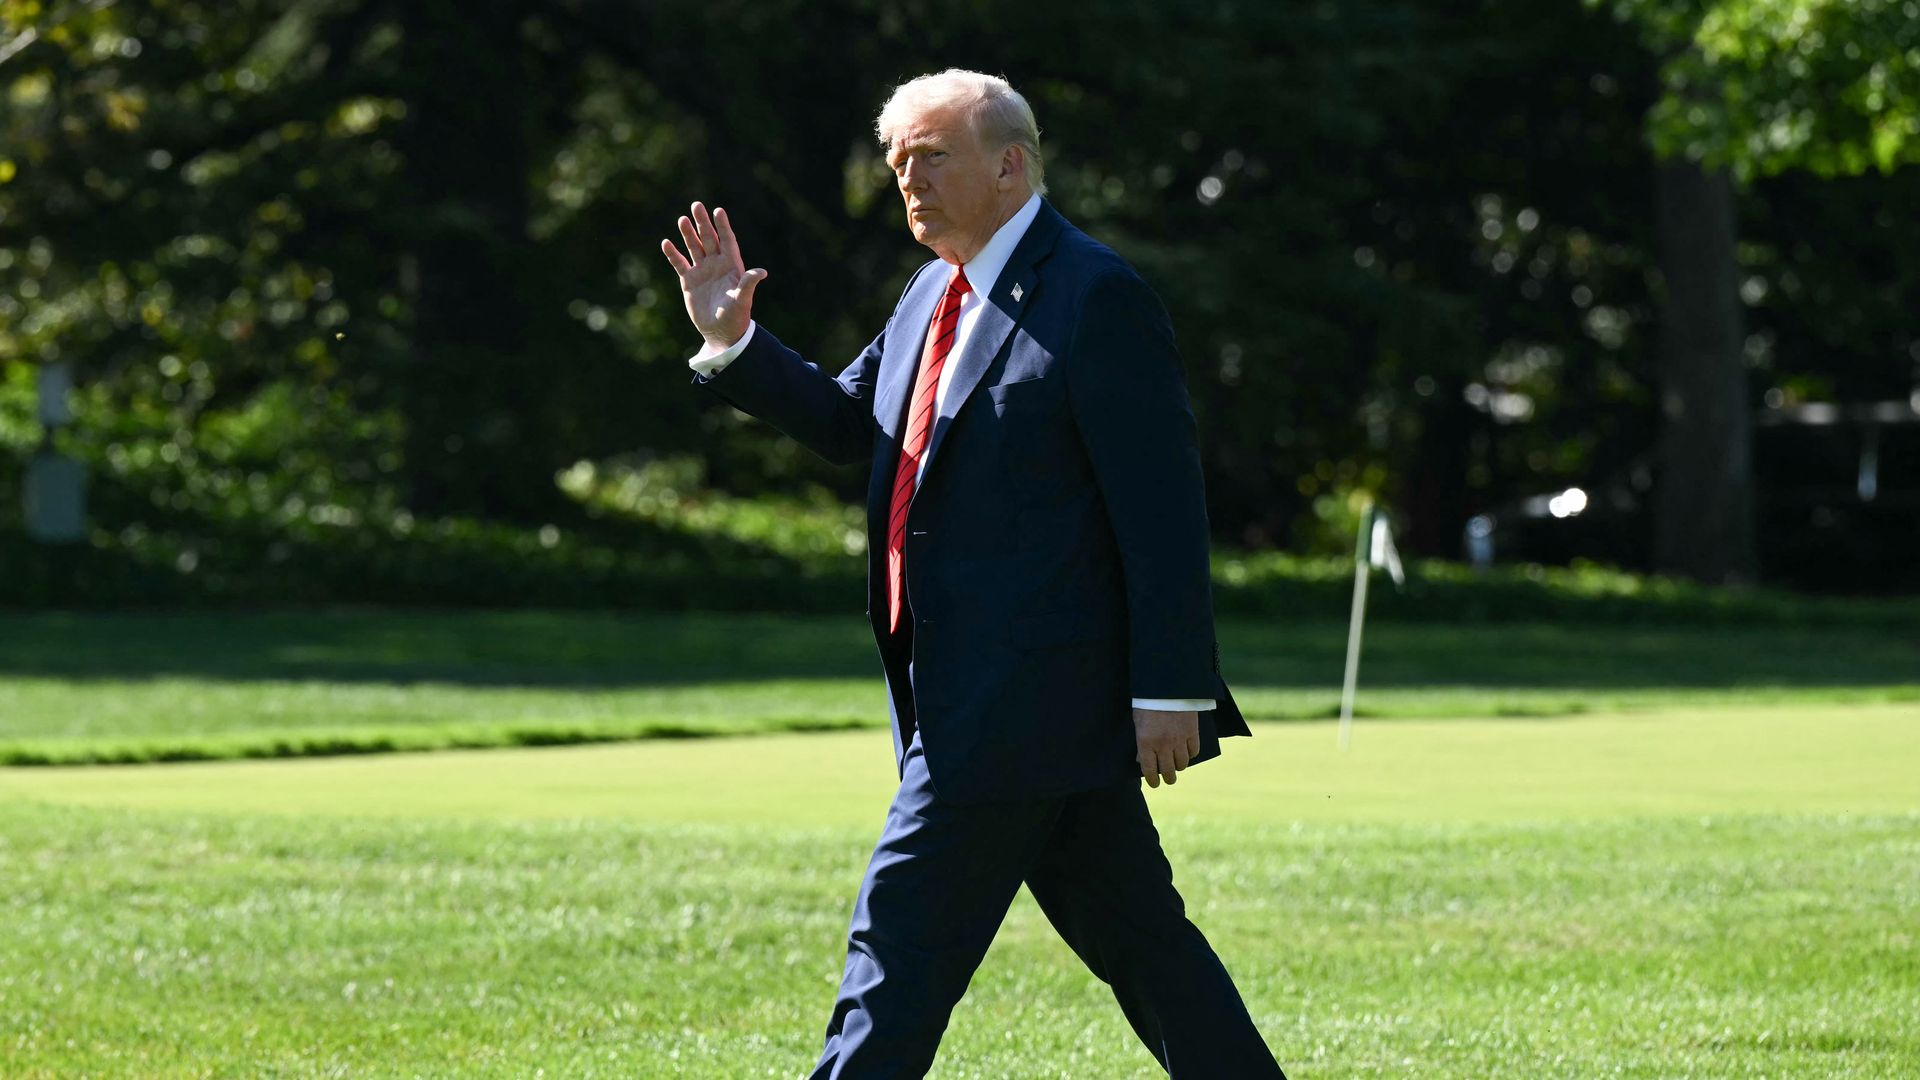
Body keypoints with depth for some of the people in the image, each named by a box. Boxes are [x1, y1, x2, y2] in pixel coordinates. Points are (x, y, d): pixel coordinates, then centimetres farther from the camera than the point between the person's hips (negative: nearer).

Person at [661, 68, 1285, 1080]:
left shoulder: (1094, 297, -12)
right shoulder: (936, 294, 15)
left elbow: (1164, 509, -15)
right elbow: (850, 422, 24)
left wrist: (1169, 691, -19)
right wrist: (733, 341, 9)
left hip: (1025, 694, -9)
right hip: (964, 689, 9)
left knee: (904, 934, -8)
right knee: (1133, 936, 13)